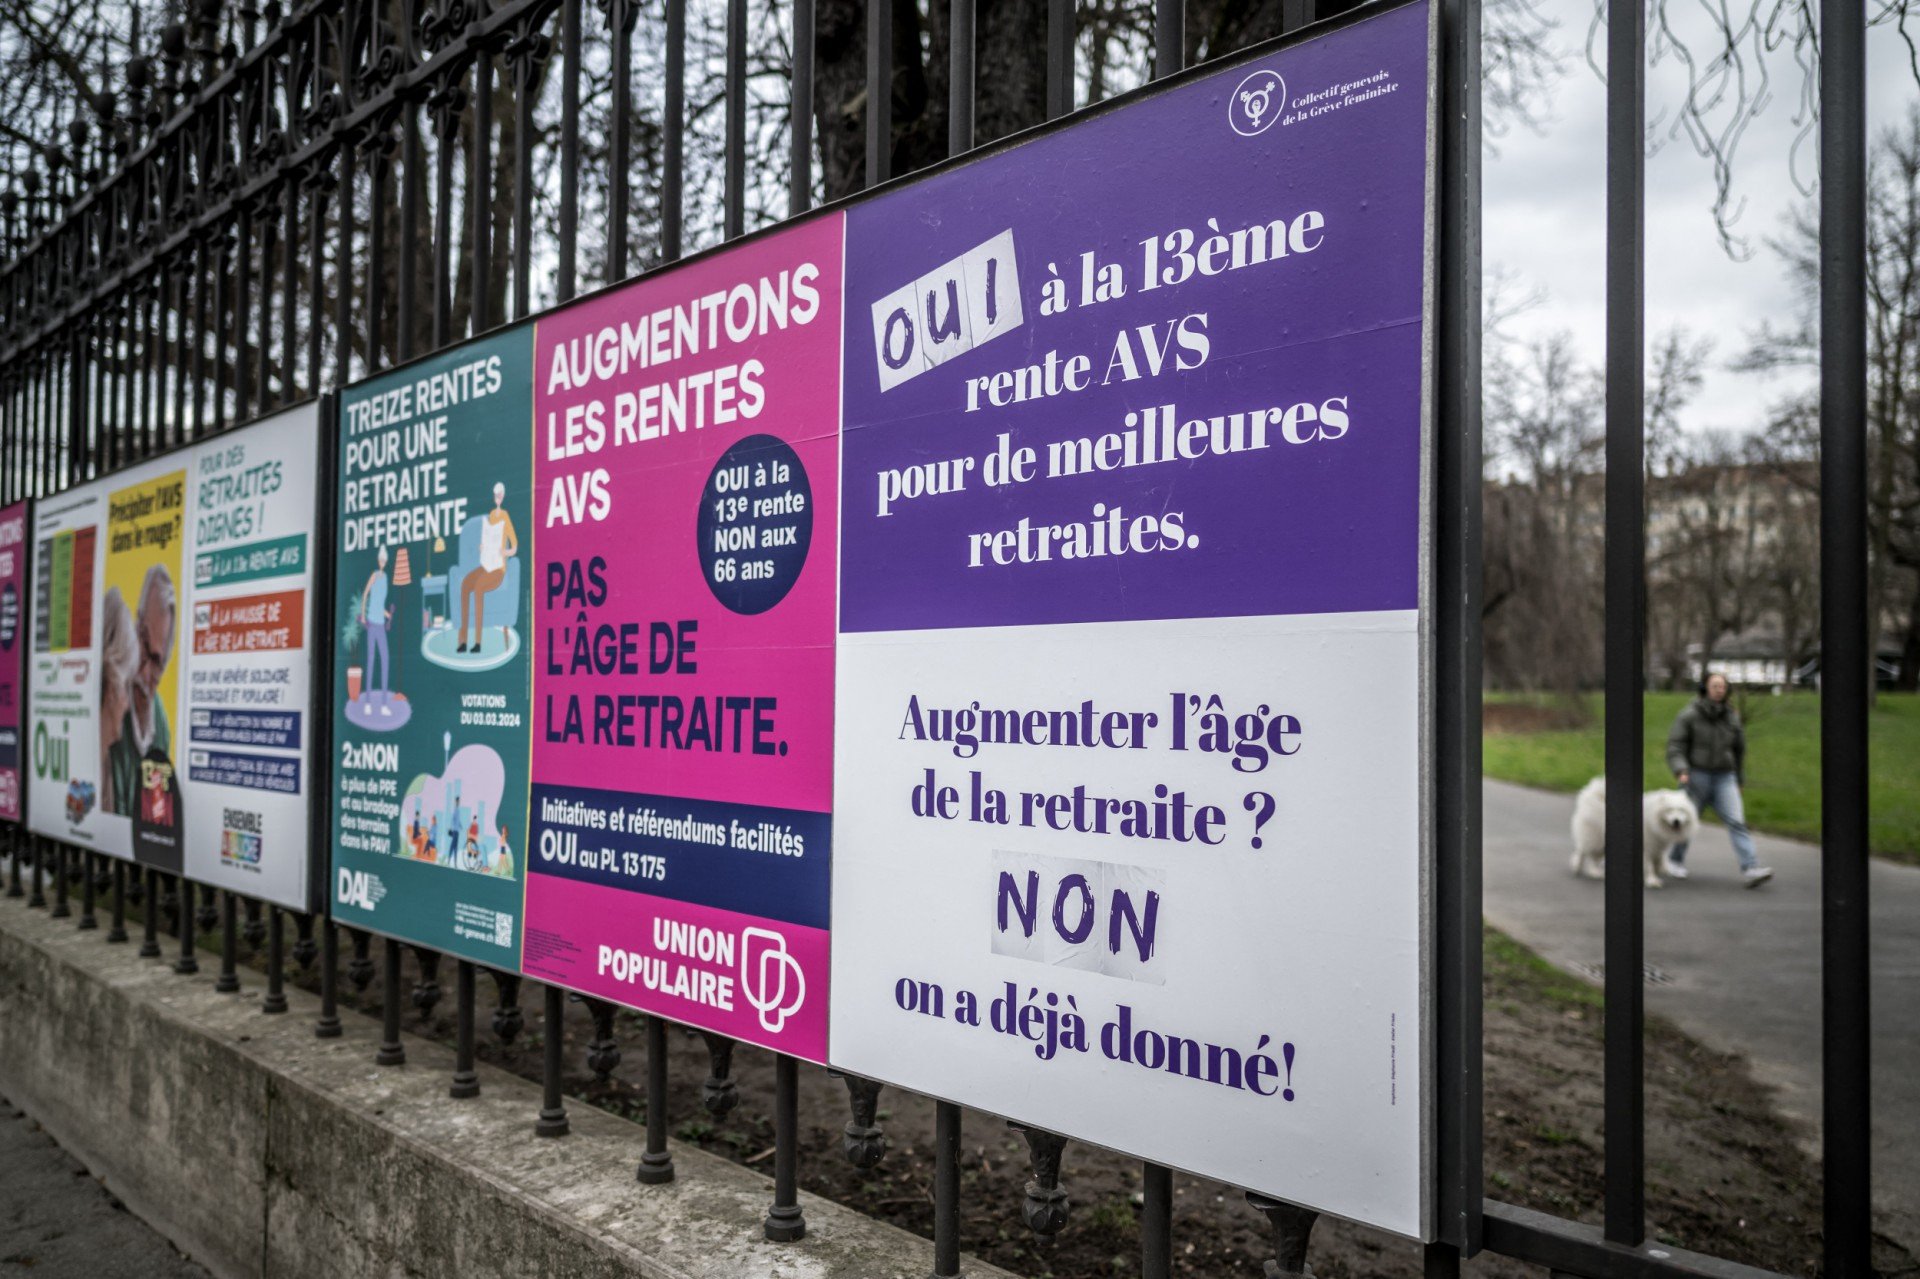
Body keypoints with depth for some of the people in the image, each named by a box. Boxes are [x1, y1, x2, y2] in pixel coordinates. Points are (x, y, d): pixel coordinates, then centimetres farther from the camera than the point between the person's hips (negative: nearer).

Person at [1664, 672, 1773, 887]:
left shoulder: (1732, 717, 5)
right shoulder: (1689, 715, -6)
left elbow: (1739, 749, 16)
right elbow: (1675, 745, -9)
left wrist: (1739, 780, 20)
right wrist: (1681, 771, -23)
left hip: (1725, 778, 2)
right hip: (1697, 776, -2)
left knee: (1736, 821, -12)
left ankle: (1751, 870, -20)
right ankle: (1674, 861, 32)